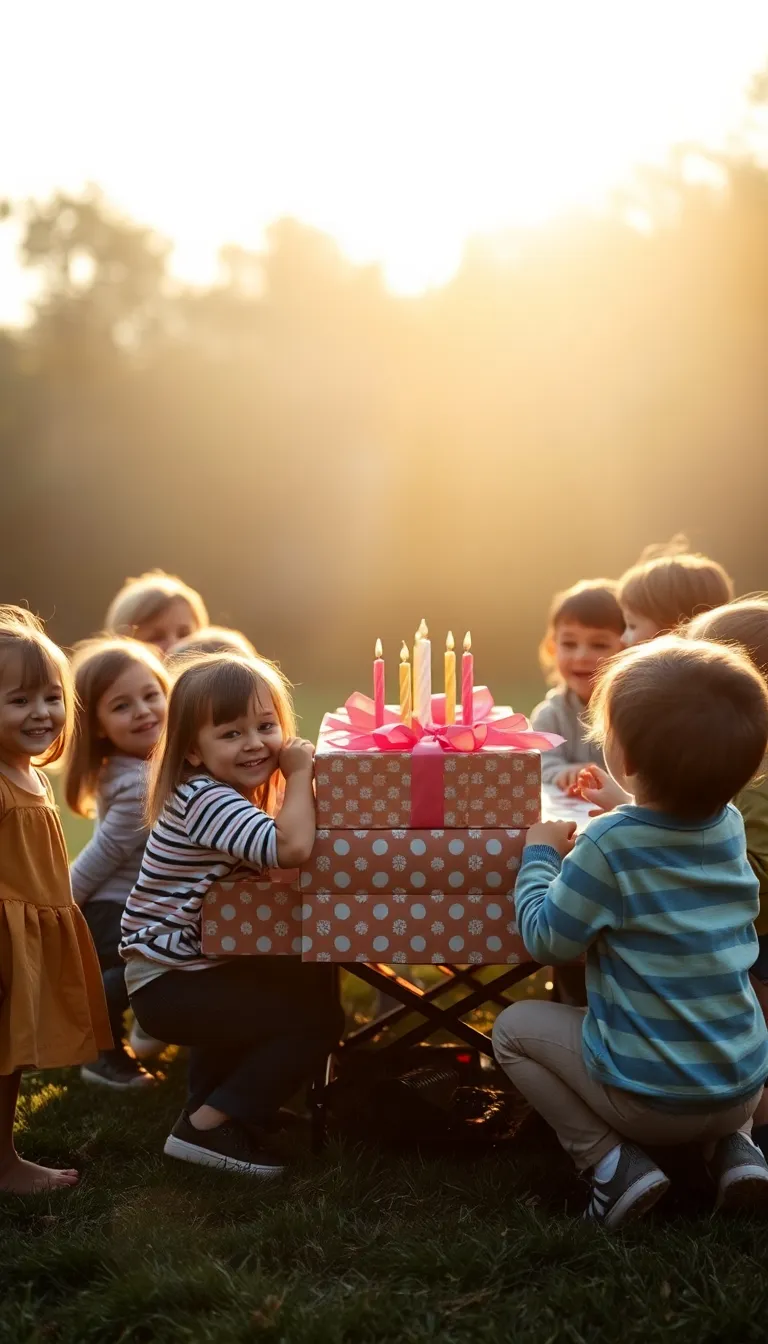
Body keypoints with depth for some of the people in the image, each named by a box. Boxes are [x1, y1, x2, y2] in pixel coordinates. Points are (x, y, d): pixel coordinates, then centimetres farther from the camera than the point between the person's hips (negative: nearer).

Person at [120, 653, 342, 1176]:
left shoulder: (227, 795, 7)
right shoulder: (205, 799, -25)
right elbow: (292, 848, -38)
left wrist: (296, 777, -5)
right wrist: (301, 774, -25)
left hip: (203, 966, 9)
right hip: (170, 985, -9)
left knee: (317, 983, 24)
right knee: (317, 1020, -9)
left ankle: (216, 1098, 25)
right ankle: (207, 1127, -2)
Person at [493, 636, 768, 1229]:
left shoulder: (612, 845, -21)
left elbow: (546, 939, -10)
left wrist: (541, 853, 2)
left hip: (649, 1098, -5)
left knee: (515, 1027, 13)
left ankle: (611, 1159, 2)